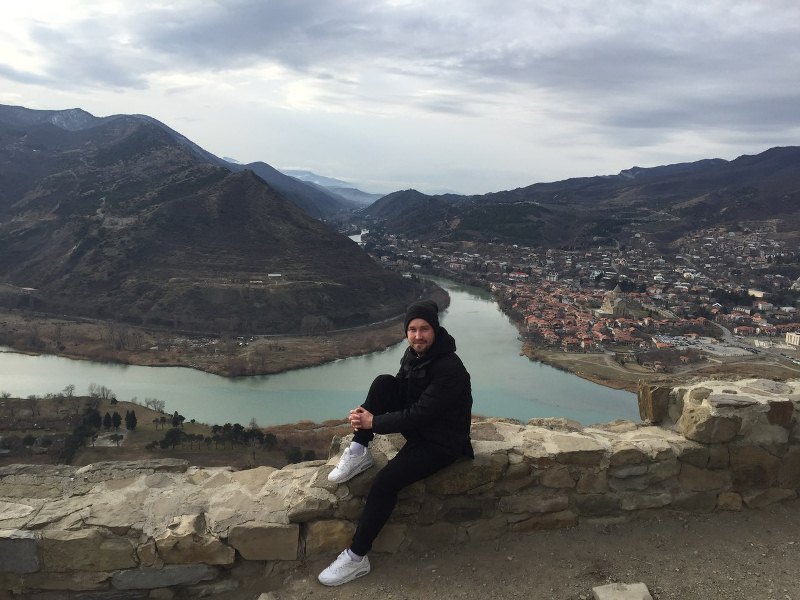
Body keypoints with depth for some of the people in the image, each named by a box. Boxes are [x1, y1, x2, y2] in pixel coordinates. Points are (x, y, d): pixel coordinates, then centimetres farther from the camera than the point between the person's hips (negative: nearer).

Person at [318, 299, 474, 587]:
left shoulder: (449, 368, -27)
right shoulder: (414, 354, -1)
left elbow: (420, 414, -28)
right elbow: (398, 391, 5)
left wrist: (373, 422, -22)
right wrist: (366, 411, -15)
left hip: (442, 442, -8)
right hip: (418, 427, 8)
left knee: (386, 481, -25)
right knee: (384, 382, -13)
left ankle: (357, 558, -11)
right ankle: (359, 452, -7)